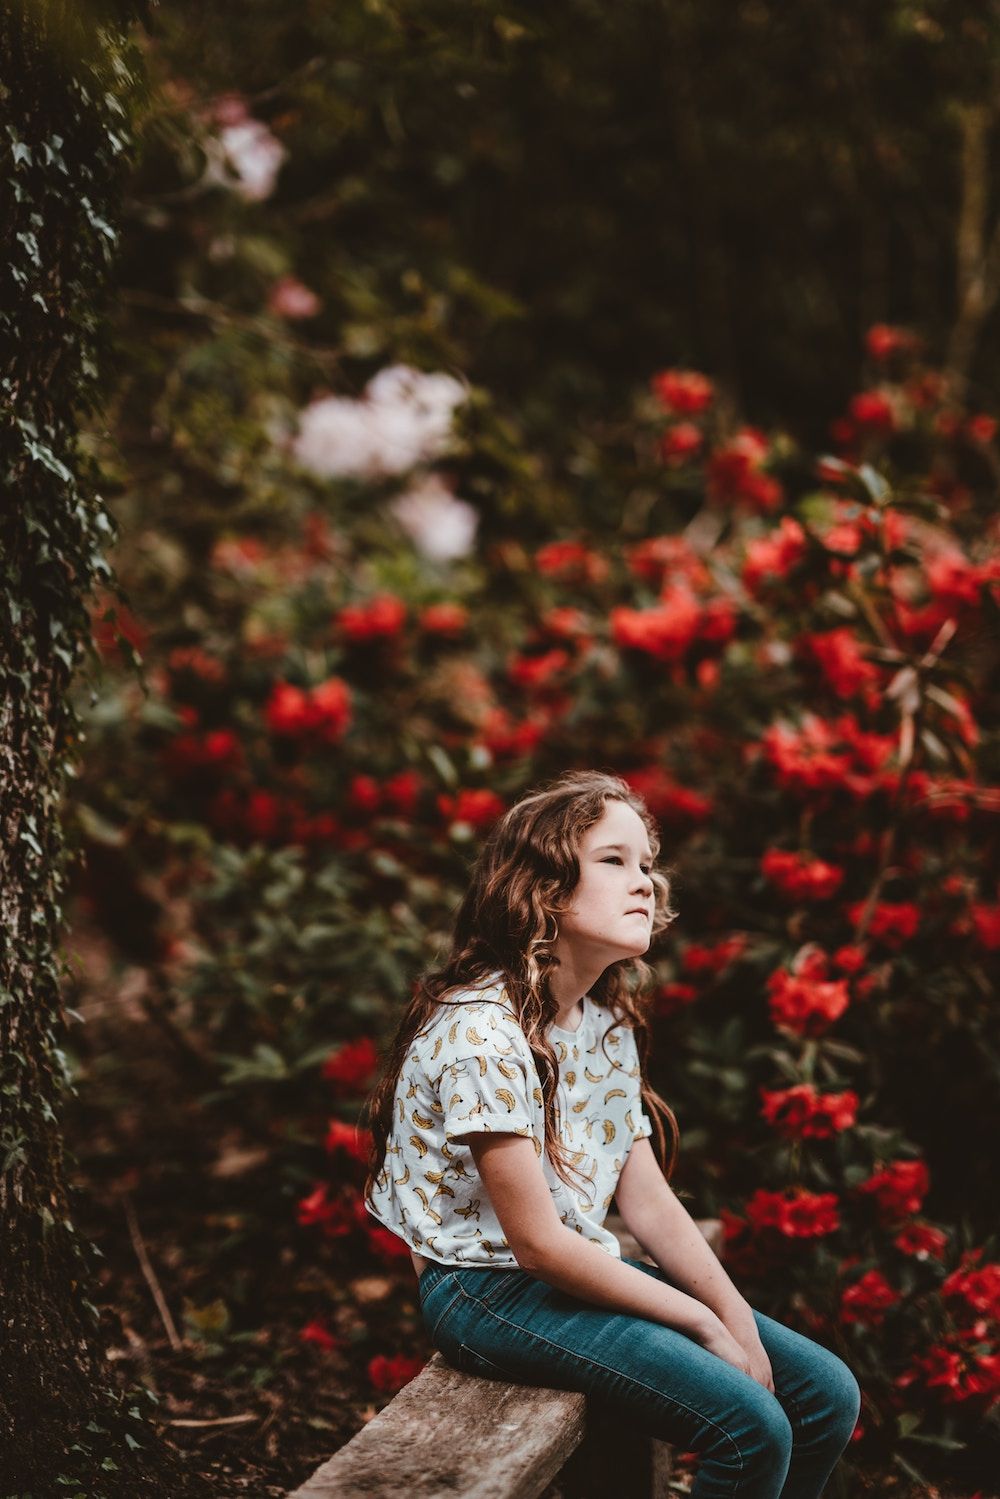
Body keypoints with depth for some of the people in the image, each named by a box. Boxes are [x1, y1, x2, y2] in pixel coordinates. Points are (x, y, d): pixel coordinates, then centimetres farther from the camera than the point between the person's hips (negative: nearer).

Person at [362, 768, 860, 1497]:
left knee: (827, 1395, 1)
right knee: (752, 1428, -22)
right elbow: (539, 1244, -21)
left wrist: (737, 1318, -5)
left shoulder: (608, 1019, 6)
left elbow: (648, 1199, 7)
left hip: (582, 1270, 9)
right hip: (491, 1290, -9)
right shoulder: (481, 1033, -21)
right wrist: (704, 1325, -15)